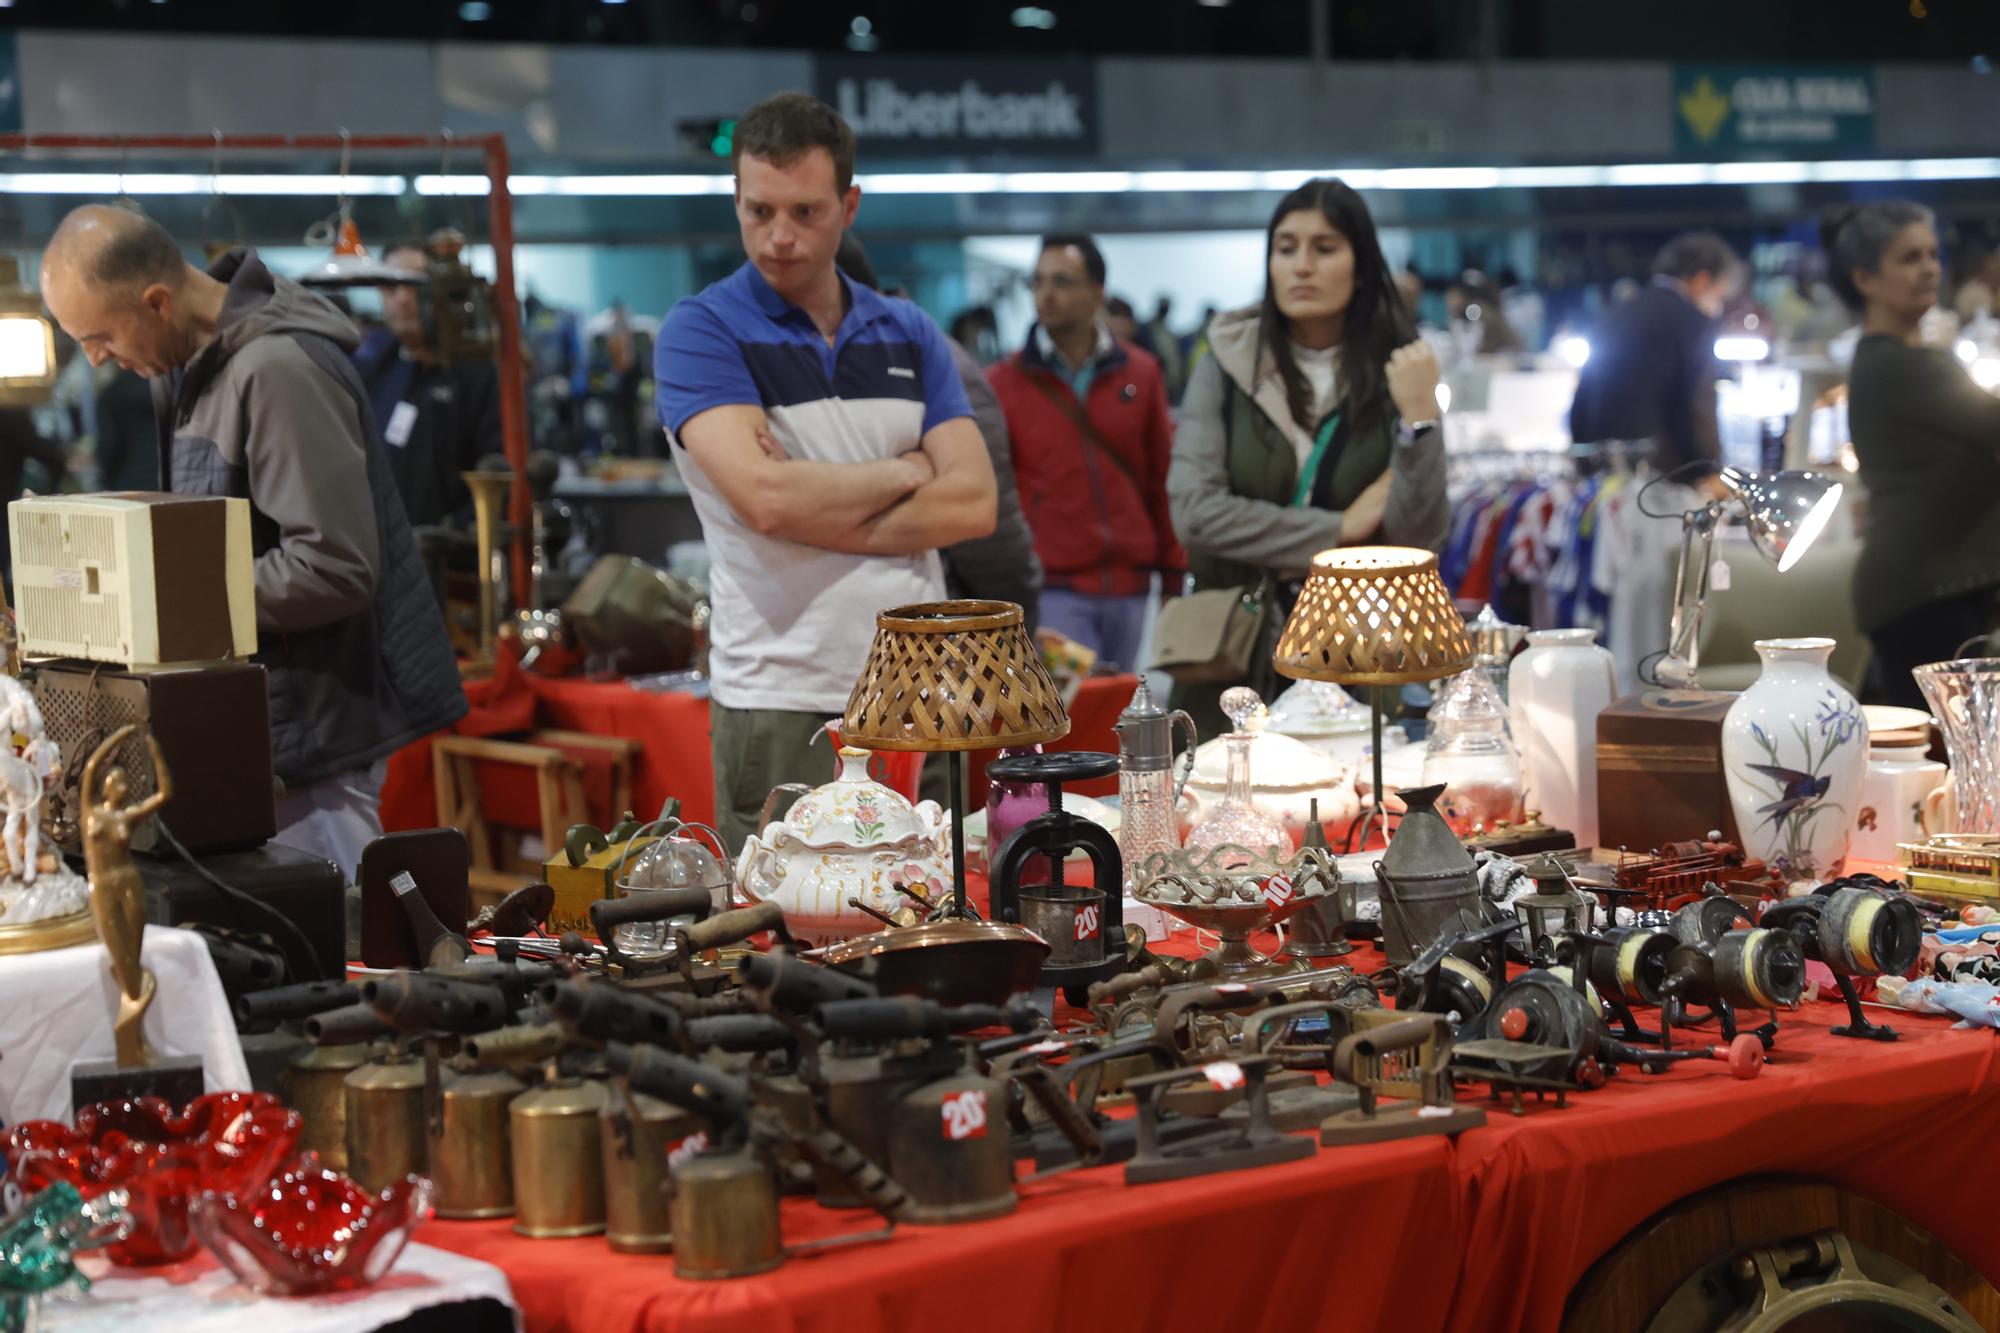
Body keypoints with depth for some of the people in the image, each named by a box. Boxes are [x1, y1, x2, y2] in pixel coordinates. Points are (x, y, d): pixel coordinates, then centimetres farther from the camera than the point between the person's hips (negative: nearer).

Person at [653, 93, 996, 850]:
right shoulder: (702, 331, -1)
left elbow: (972, 503, 0)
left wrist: (814, 518, -11)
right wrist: (904, 472, -2)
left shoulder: (910, 335, 12)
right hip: (779, 706, -4)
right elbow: (764, 495, -17)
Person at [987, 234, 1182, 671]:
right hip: (1052, 590, -3)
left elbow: (1162, 480, 12)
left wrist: (1174, 576, 10)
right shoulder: (1003, 384, 0)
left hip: (1129, 586, 3)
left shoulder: (1140, 373, 8)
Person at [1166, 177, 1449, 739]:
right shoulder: (1228, 361, -1)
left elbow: (1418, 541, -7)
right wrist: (1340, 530, -8)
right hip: (1233, 658, 0)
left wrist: (1419, 417, -18)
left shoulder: (1392, 373, -1)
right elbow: (1193, 511, -10)